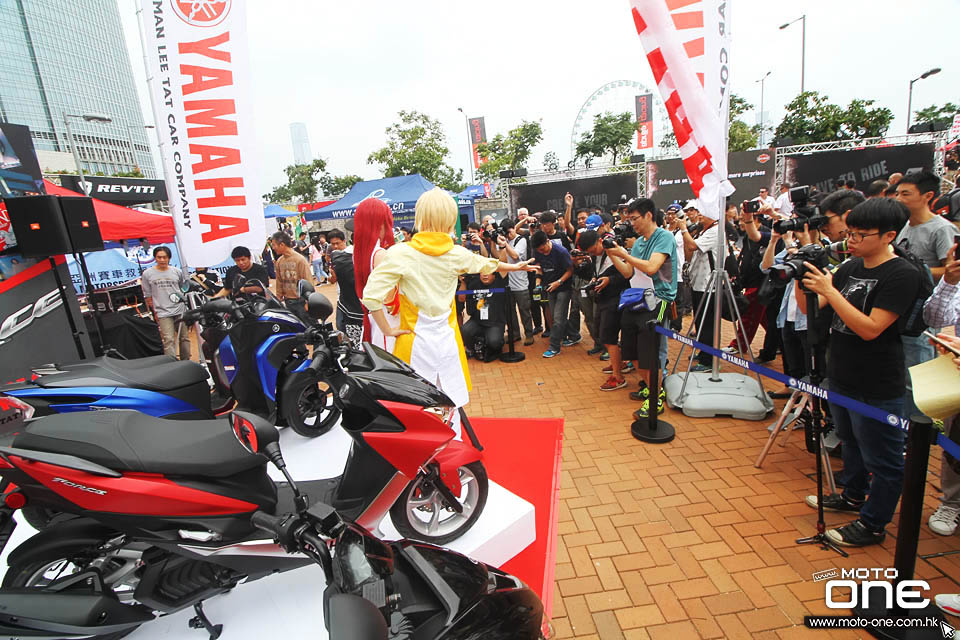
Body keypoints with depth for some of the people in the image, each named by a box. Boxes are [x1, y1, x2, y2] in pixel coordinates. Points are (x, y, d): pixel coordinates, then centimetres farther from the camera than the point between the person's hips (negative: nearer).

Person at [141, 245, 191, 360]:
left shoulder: (177, 272, 7)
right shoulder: (147, 274, 4)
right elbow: (147, 296, 8)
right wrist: (154, 312, 4)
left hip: (181, 310, 2)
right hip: (163, 313, -2)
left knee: (185, 338, 8)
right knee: (168, 340, -11)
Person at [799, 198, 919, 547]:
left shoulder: (902, 275, -17)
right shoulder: (850, 267, 5)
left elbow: (870, 328, -25)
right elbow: (811, 309, 5)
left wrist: (829, 290, -28)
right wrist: (801, 281, -13)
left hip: (877, 388, -8)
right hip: (841, 377, 8)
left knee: (881, 459, 10)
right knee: (851, 443, 26)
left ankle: (873, 524, 25)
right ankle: (854, 495, 46)